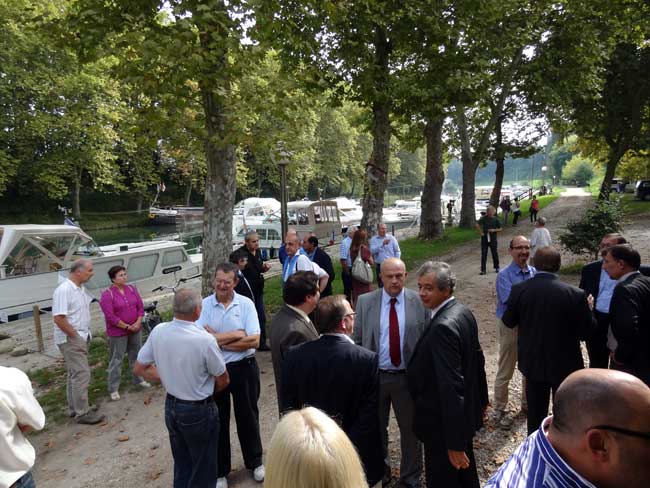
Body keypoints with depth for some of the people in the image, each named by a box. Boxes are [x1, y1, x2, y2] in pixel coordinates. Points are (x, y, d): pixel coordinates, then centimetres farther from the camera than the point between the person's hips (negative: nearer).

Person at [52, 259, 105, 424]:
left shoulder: (81, 288, 8)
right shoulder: (63, 290, -20)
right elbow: (59, 319, -24)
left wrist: (85, 334, 13)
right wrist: (76, 336, -16)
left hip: (81, 337, 9)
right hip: (70, 340, -9)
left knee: (75, 374, 16)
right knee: (81, 374, -7)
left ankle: (74, 409, 27)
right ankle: (82, 413, 2)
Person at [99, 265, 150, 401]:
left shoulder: (132, 289, 3)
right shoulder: (107, 295, -13)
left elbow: (140, 307, 4)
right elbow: (110, 316, -16)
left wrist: (138, 323, -9)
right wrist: (127, 327, -16)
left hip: (136, 329, 5)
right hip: (118, 333, -5)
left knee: (136, 356, 16)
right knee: (116, 360, 2)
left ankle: (139, 379, 33)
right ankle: (113, 389, 12)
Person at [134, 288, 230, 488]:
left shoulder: (158, 332, -14)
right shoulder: (205, 340, -28)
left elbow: (139, 369, 0)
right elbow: (223, 380, -13)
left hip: (171, 406, 5)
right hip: (199, 411, -5)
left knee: (181, 464, 26)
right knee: (203, 469, 17)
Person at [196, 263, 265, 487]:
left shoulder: (246, 304, -9)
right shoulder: (204, 305, -8)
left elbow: (254, 341, -16)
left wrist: (218, 340, -16)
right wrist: (236, 334, -17)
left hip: (244, 368, 0)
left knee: (248, 416, 17)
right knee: (218, 420, 15)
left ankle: (255, 462, 40)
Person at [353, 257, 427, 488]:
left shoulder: (419, 302, -7)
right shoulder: (365, 301, -5)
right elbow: (357, 340, -1)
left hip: (409, 376, 0)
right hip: (374, 376, 1)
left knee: (411, 428, 16)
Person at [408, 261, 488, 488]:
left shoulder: (442, 327, -29)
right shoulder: (463, 312, 0)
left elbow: (451, 386, -30)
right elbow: (477, 358, 11)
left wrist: (455, 443, -26)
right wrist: (481, 399, 24)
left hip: (443, 423, -9)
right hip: (467, 413, 9)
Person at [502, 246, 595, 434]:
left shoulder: (519, 290, -14)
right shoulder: (575, 294, -20)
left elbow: (508, 322, -1)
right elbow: (586, 331, -10)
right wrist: (588, 308, 8)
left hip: (533, 361, 2)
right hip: (565, 363, -2)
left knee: (536, 412, 19)